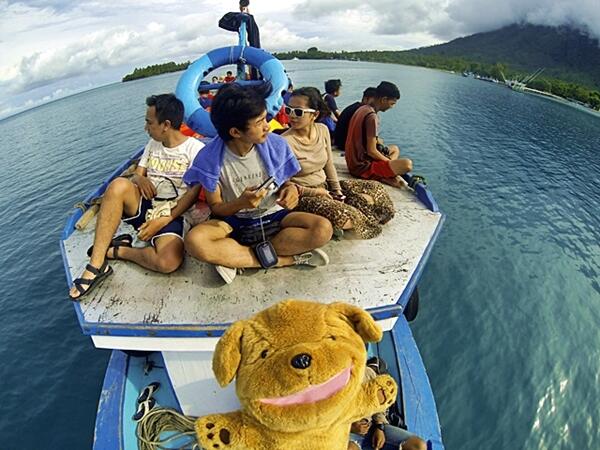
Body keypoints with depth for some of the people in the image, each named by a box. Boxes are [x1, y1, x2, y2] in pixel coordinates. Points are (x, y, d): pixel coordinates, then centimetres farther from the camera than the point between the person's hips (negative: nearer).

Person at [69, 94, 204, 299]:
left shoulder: (195, 148, -3)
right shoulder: (153, 144, 18)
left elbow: (195, 192, -11)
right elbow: (136, 175, 16)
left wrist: (165, 219, -19)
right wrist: (139, 179, -11)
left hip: (170, 214, -5)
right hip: (143, 205, 5)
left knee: (169, 263, -35)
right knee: (119, 184, -30)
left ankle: (116, 250, -6)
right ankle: (96, 265, -25)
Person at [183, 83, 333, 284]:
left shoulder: (276, 145, -12)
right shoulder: (211, 158, -16)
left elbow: (284, 184, 4)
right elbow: (215, 207, -7)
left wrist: (291, 189, -22)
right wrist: (241, 203, -30)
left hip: (273, 216, 2)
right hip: (234, 221, -1)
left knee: (323, 229, -26)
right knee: (194, 241, -33)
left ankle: (233, 258, -19)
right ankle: (290, 258, -23)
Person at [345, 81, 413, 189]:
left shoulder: (362, 108, 9)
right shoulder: (372, 117, -20)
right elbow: (371, 151, -22)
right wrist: (390, 162, -7)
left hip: (354, 162, 10)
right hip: (362, 167, -10)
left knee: (395, 149, 27)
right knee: (407, 164, -22)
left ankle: (389, 173, 5)